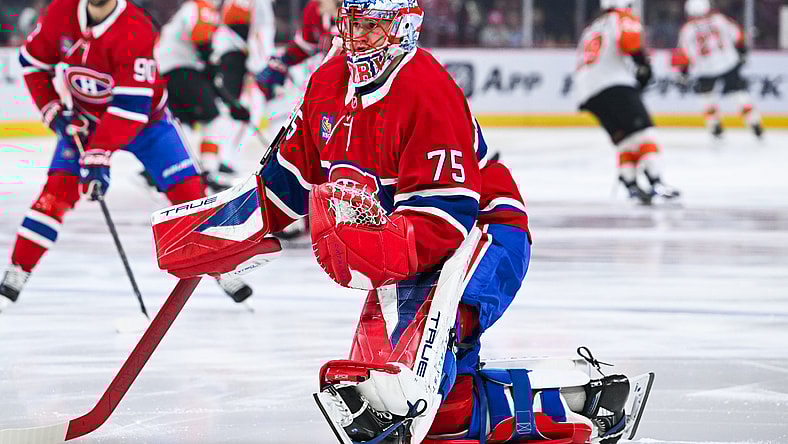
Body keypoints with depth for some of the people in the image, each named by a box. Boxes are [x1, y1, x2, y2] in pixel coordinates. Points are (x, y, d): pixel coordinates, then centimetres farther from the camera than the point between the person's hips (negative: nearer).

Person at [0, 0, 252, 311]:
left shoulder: (136, 31, -32)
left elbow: (130, 105, -37)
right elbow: (33, 61, -1)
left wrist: (100, 157, -42)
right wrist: (55, 113, -12)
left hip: (145, 119, -2)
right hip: (84, 119, 2)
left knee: (186, 190, -9)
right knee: (58, 191, -14)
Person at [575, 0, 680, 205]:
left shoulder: (590, 30, 32)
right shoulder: (622, 18, 9)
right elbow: (629, 38, -14)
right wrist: (643, 63, -3)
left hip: (588, 94, 7)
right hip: (615, 85, -7)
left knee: (625, 140, 13)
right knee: (643, 131, -10)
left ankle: (631, 185, 0)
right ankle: (656, 183, -22)